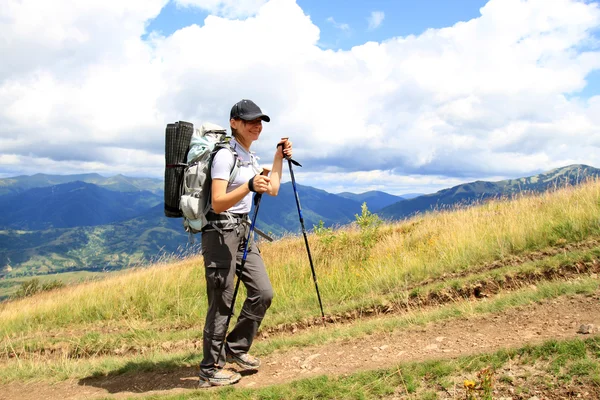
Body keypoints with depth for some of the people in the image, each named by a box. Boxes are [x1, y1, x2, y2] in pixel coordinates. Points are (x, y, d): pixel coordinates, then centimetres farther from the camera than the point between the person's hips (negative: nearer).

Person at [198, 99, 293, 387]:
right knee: (221, 303, -4)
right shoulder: (225, 155, -14)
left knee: (263, 292, 5)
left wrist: (279, 158, 16)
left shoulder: (250, 158, 13)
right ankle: (209, 371, 10)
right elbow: (217, 204, -22)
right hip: (220, 232, -9)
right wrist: (249, 186, -35)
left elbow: (272, 190, 18)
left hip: (243, 231, 9)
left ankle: (236, 349, 22)